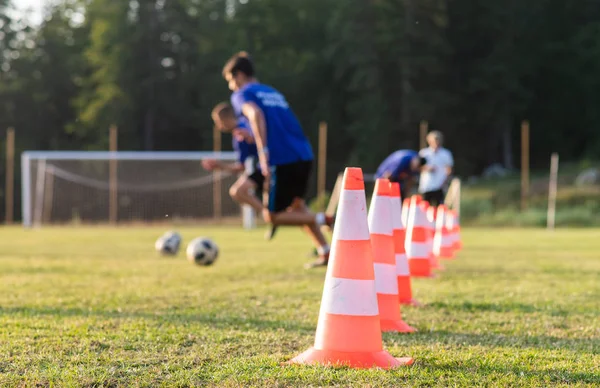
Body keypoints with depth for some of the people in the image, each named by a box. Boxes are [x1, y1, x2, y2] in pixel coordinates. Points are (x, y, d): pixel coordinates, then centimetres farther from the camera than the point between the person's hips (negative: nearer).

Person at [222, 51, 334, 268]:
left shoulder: (242, 95, 4)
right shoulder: (273, 93, 27)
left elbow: (256, 114, -16)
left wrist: (263, 151, -23)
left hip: (281, 160, -8)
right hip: (304, 155, 8)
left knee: (272, 216, 4)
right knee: (296, 205, 25)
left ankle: (323, 220, -11)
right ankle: (326, 254, 17)